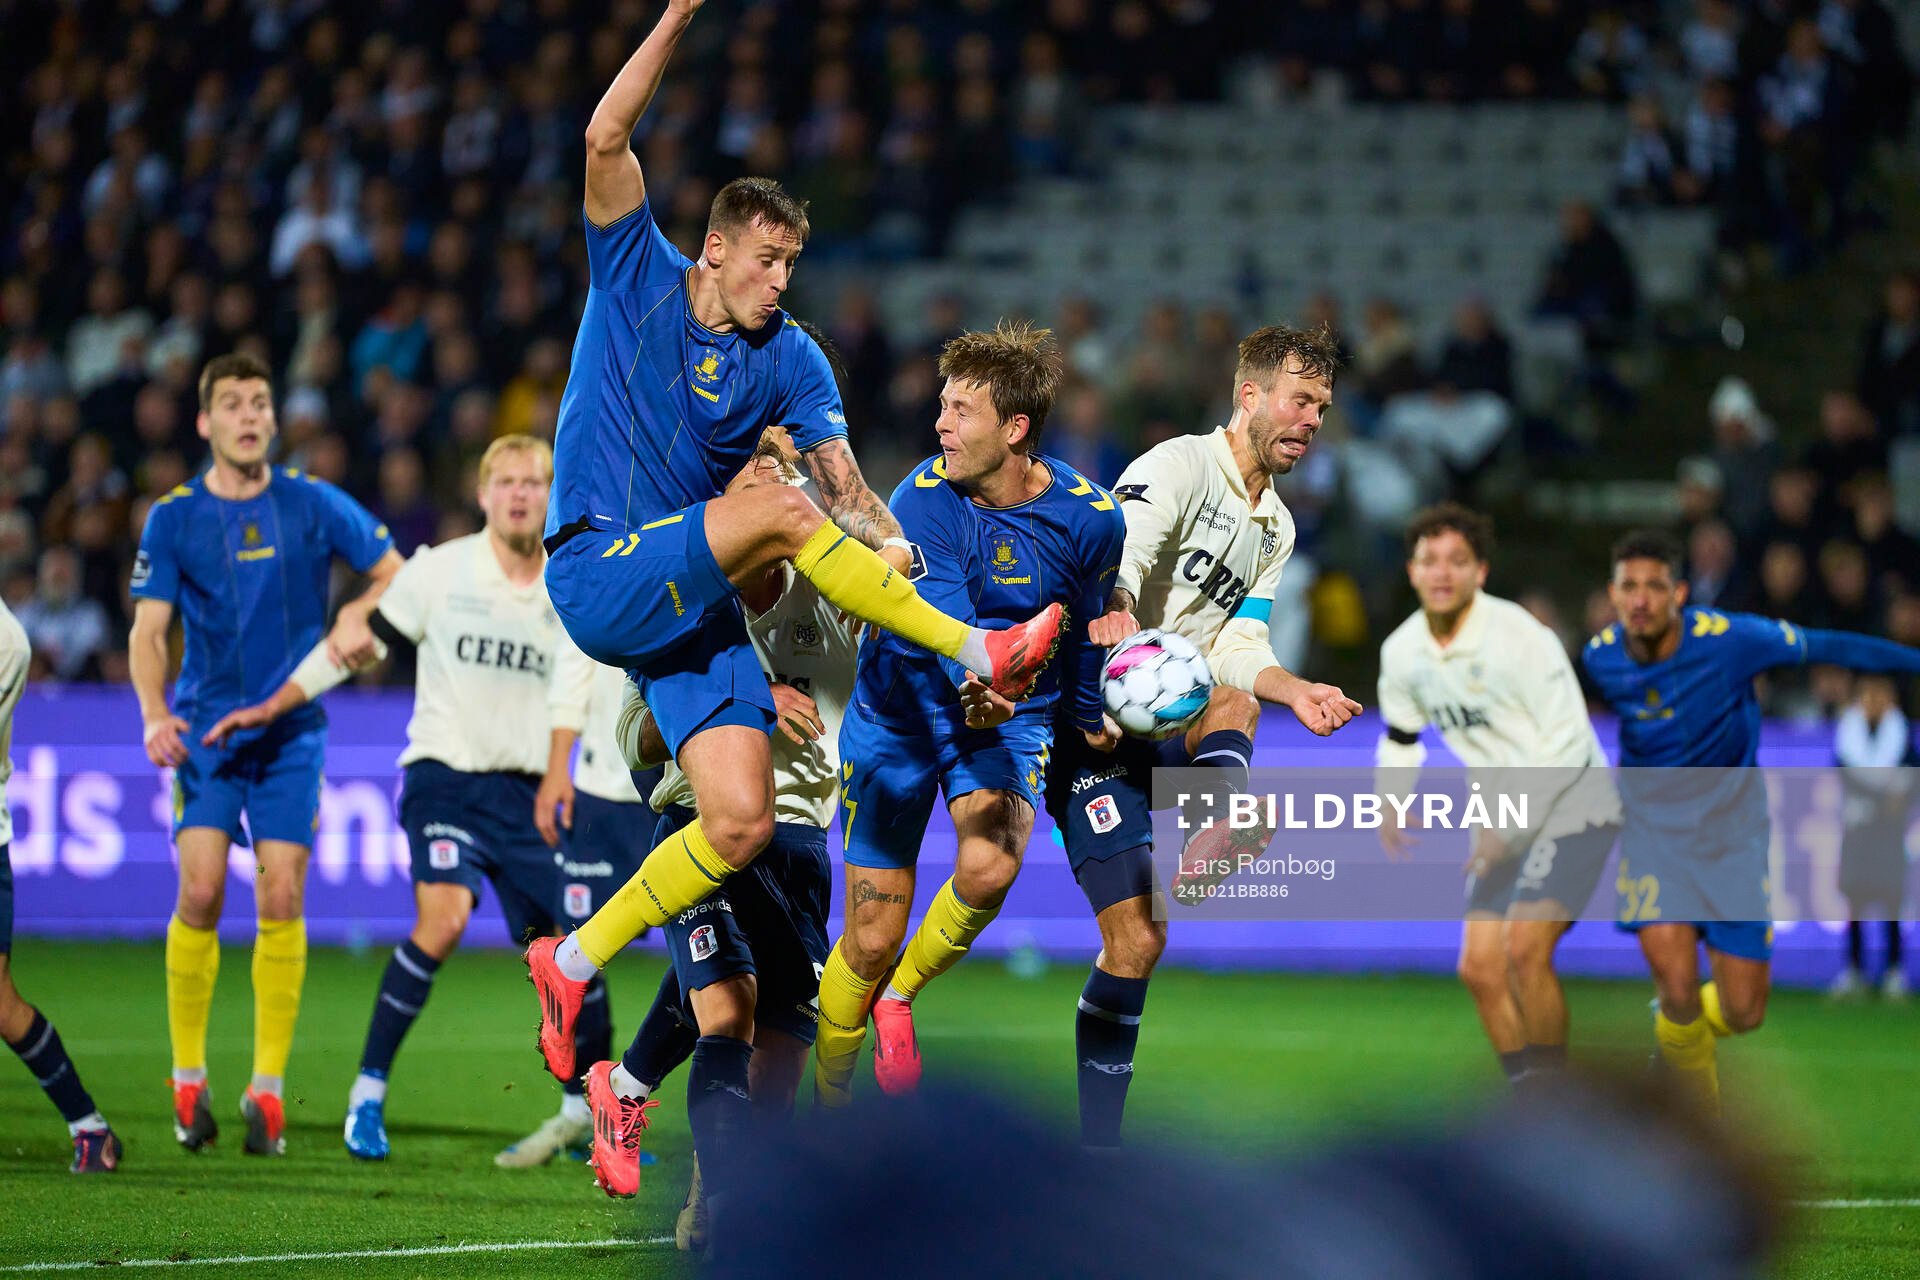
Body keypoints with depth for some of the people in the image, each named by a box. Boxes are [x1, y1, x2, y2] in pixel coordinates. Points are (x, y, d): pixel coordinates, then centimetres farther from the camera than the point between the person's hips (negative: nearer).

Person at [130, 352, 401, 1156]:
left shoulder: (314, 506, 1)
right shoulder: (172, 518, 1)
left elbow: (395, 572, 9)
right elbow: (148, 630, -2)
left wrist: (356, 616, -12)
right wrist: (155, 714, -18)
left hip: (292, 730, 1)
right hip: (206, 727, 0)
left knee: (280, 899, -7)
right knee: (200, 891, -13)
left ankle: (268, 1087, 1)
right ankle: (188, 1080, 0)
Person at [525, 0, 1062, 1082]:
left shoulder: (790, 359, 8)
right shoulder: (637, 275, 1)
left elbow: (846, 484, -2)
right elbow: (607, 140, -11)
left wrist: (892, 545, -23)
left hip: (696, 606, 5)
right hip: (598, 576, -5)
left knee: (743, 822, -10)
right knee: (779, 510, -29)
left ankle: (574, 965, 5)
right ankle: (980, 653, -24)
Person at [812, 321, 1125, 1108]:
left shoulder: (1089, 519, -13)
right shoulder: (923, 498, -18)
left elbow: (1088, 630, 7)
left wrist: (1086, 718, 22)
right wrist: (971, 683, -50)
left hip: (1011, 716, 1)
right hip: (901, 711, -1)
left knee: (988, 867, -30)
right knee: (872, 938, -3)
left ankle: (901, 993, 0)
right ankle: (827, 1097, 22)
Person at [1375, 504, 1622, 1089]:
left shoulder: (1521, 637, -21)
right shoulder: (1402, 652, -1)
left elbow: (1570, 742, -20)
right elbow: (1400, 736, 18)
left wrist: (1510, 826, -23)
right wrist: (1391, 803, -1)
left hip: (1573, 813, -7)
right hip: (1505, 824, 7)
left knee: (1524, 946, -22)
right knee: (1480, 966, 1)